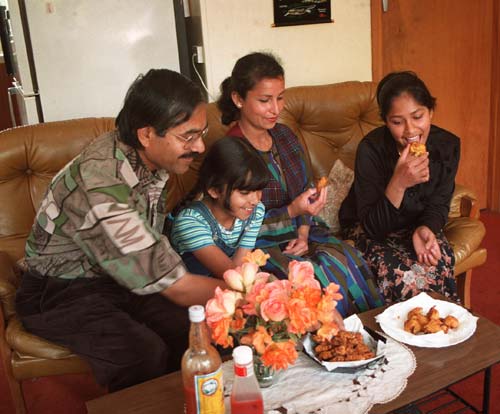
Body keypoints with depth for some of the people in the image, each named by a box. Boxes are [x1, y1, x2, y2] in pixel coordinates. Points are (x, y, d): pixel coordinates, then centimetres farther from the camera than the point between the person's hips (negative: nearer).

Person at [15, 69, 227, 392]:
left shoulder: (150, 157, -6)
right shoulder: (101, 187, -33)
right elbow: (175, 286, -29)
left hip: (122, 278, 7)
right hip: (64, 292, -6)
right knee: (145, 355, -31)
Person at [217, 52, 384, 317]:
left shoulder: (283, 134, 7)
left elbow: (307, 189, 12)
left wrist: (303, 233, -4)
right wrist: (293, 211, -25)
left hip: (299, 235, 6)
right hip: (262, 246, -6)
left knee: (350, 259, -20)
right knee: (322, 275, -29)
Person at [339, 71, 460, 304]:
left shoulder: (448, 145, -13)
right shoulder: (371, 149, -26)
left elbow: (438, 206, -4)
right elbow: (372, 227, -24)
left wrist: (425, 229, -28)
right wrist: (398, 184, -40)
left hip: (417, 224, 3)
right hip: (368, 228, -3)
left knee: (439, 264, -25)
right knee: (401, 273, -30)